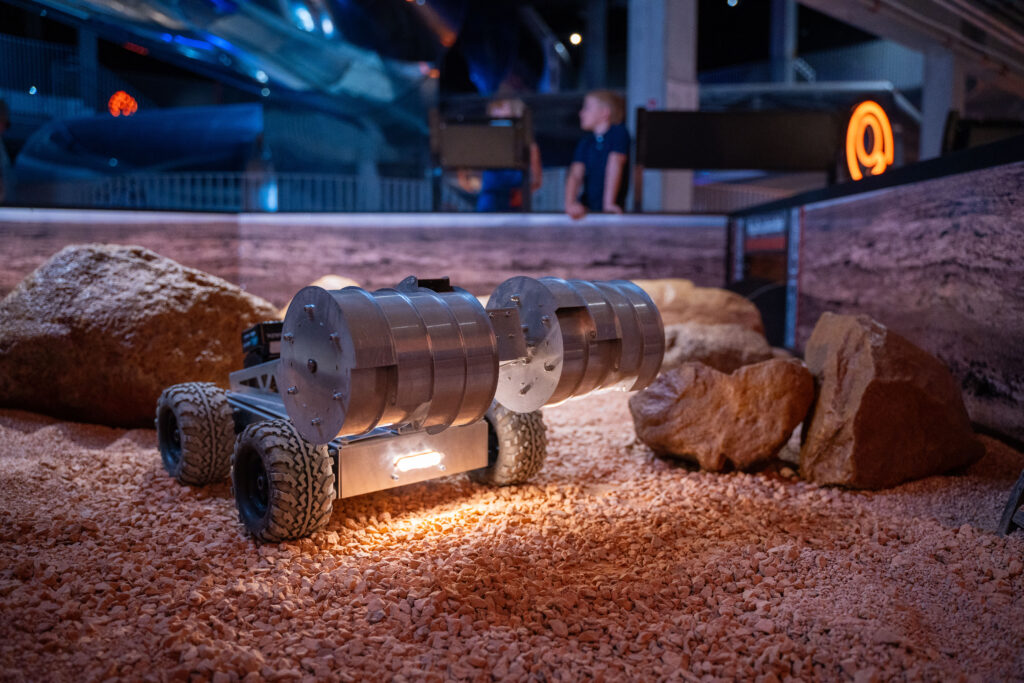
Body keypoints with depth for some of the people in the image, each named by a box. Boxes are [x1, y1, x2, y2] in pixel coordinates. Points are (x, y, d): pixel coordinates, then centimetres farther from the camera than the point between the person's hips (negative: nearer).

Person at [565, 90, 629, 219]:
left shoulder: (619, 133, -2)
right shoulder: (585, 142, 10)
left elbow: (615, 165, -11)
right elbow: (575, 175, -2)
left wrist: (609, 204, -20)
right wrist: (570, 204, -20)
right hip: (586, 208, 4)